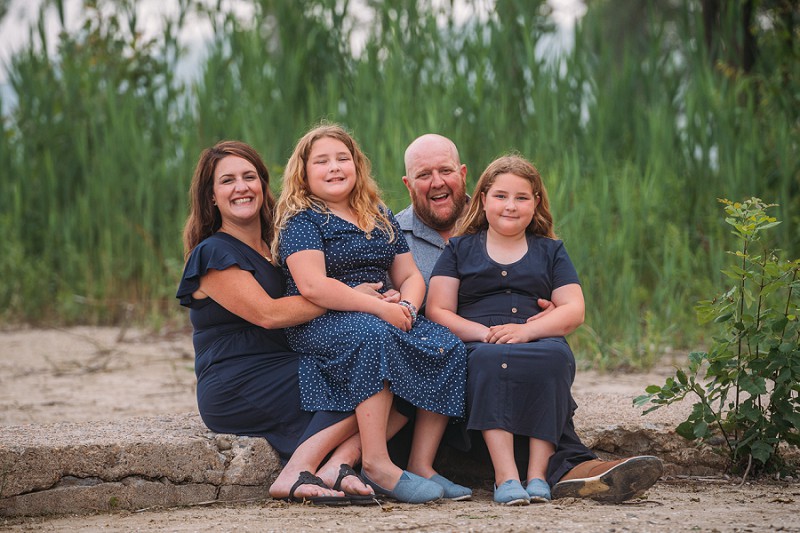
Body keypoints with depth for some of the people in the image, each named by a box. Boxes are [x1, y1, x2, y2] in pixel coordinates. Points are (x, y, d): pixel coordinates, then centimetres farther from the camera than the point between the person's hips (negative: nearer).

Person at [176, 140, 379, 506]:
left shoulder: (272, 250, 22)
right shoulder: (214, 254, -5)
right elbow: (268, 314, -16)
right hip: (236, 390, -8)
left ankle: (336, 466, -30)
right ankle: (299, 470, -26)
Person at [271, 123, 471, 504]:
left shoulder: (380, 218, 21)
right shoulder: (301, 221, -1)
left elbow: (410, 276, 19)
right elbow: (313, 286, -16)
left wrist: (407, 307, -7)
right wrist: (381, 308, -20)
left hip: (386, 318, 7)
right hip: (319, 325, -7)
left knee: (448, 347, -19)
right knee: (374, 335, -39)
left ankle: (422, 464, -20)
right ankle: (376, 464, -41)